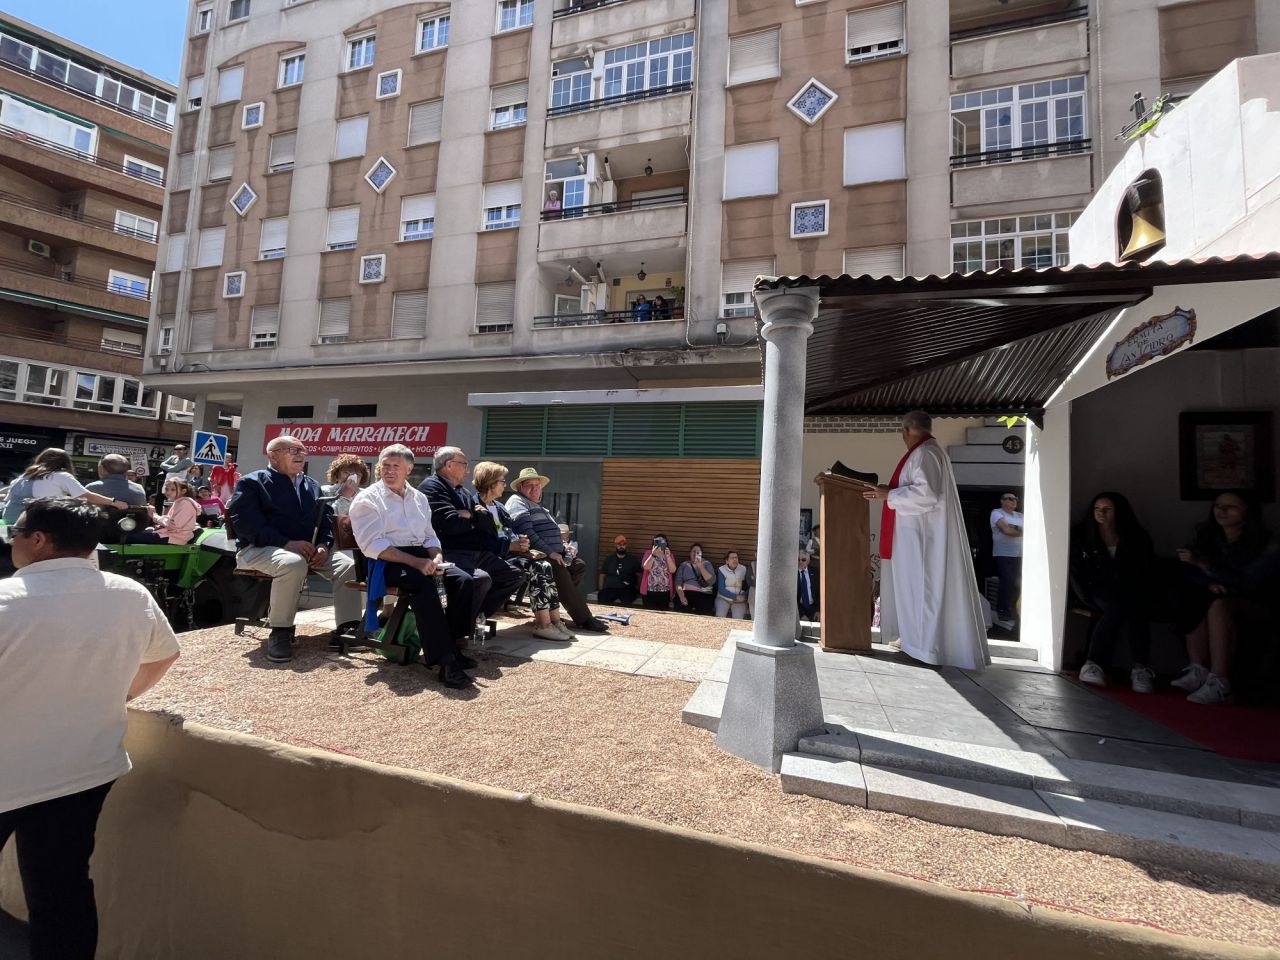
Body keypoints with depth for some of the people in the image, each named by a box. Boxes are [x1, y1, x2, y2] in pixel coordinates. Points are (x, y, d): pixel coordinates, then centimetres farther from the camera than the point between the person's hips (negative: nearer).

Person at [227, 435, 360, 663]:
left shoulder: (313, 486, 19)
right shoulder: (251, 482, 0)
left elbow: (324, 522, 17)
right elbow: (247, 524, -13)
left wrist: (323, 545, -6)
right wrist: (287, 543, -24)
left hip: (307, 549, 6)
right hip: (260, 549, -5)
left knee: (348, 565, -18)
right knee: (294, 563, -39)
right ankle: (280, 632, -22)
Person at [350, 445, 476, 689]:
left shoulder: (419, 498, 19)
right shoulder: (367, 499, 2)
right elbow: (372, 545, -10)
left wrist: (436, 557, -5)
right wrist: (415, 561, -21)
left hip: (421, 557, 6)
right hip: (386, 562, -5)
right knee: (424, 583, -36)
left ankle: (452, 645, -12)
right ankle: (444, 660, -36)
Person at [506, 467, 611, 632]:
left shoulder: (540, 507, 29)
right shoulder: (517, 502, -2)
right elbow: (527, 532, -16)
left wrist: (564, 545, 11)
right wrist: (549, 552, -21)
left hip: (553, 553, 10)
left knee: (579, 566, -10)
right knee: (561, 572, -30)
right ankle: (584, 620, -26)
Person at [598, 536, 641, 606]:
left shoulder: (633, 560, 14)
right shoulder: (608, 559, 19)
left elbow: (639, 575, 12)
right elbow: (602, 575, 18)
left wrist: (637, 588, -4)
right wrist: (600, 589, 4)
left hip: (627, 589, -1)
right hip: (610, 589, 2)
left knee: (627, 600, -37)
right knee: (602, 596, -33)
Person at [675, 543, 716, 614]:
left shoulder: (706, 564, 12)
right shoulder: (684, 564, 14)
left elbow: (711, 581, -4)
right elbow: (678, 583, 4)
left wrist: (700, 567, -12)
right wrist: (682, 596, -12)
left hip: (704, 595, 0)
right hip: (686, 593, 1)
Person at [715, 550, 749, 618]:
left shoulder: (744, 570, 3)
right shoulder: (721, 570, -1)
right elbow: (721, 589, -7)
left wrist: (744, 596, -17)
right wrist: (735, 597, -16)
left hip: (739, 600, 1)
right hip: (723, 598, -1)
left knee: (738, 618, -26)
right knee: (720, 616, -26)